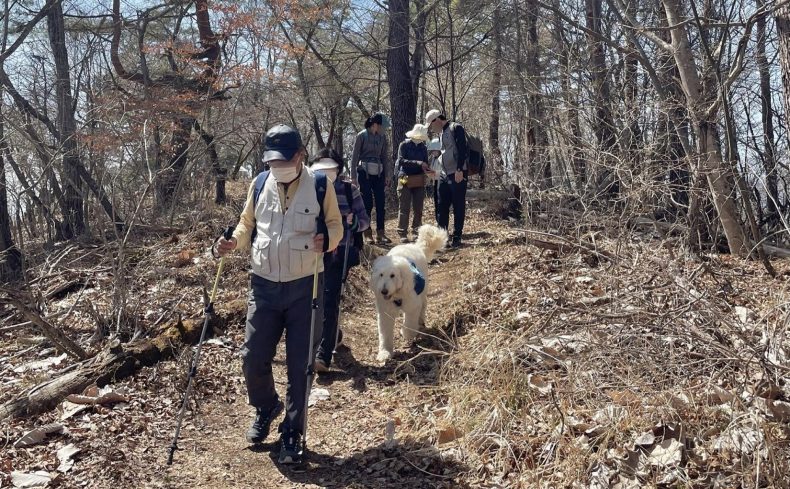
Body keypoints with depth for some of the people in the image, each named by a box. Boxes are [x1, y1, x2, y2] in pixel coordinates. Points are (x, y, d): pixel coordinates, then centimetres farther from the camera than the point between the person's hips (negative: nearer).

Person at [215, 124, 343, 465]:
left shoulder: (320, 186, -6)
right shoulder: (260, 185, 3)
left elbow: (336, 225, 2)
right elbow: (248, 225, 15)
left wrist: (326, 239, -20)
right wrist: (234, 242, -6)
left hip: (305, 287, -3)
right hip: (264, 286, 3)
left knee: (300, 365, 3)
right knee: (253, 359, 5)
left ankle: (292, 434, 21)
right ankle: (266, 408, 37)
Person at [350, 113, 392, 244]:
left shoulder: (382, 137, 6)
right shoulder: (362, 136, -6)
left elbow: (385, 157, 11)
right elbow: (354, 157, -4)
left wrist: (387, 175, 8)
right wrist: (353, 176, -7)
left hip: (378, 173, 4)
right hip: (364, 173, -4)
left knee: (380, 203, 0)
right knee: (367, 204, -2)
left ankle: (380, 234, 4)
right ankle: (367, 234, 6)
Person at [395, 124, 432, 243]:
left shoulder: (423, 147, 12)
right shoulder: (404, 145, -2)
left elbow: (425, 163, 16)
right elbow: (401, 160, -13)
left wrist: (427, 170, -8)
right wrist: (418, 163, -21)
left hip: (419, 180, 5)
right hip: (405, 179, -4)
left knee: (418, 208, 6)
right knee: (404, 208, -4)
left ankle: (416, 231, 16)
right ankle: (402, 233, 0)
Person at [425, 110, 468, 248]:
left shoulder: (456, 128, -8)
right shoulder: (441, 133, 17)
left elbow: (462, 150, -16)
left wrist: (459, 170, -21)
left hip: (457, 175, -8)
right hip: (444, 175, 8)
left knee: (458, 207, -1)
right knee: (441, 207, 9)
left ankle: (457, 238, 5)